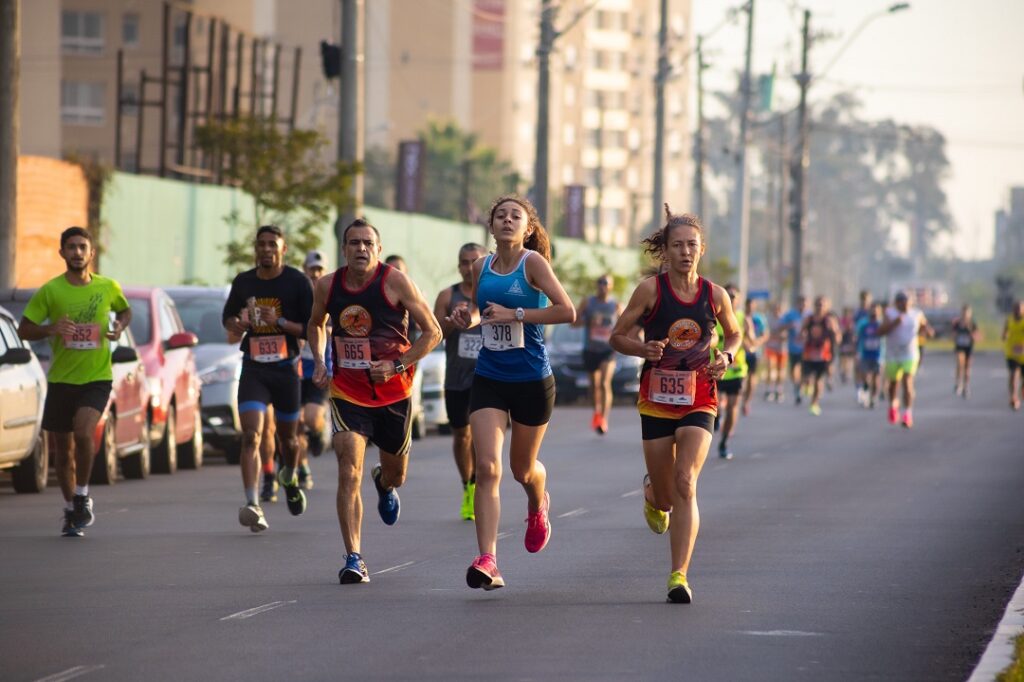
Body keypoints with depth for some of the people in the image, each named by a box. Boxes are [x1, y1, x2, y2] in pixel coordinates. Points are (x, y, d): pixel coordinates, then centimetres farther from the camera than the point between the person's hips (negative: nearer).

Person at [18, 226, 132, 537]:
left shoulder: (108, 287, -1)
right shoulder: (50, 291, -4)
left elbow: (125, 310, 20)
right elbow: (24, 330, -1)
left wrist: (120, 326, -3)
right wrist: (51, 329, -20)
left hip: (97, 377, -1)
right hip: (61, 379, 1)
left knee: (83, 432, -25)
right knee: (63, 448, 8)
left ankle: (82, 494, -5)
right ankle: (71, 509, 27)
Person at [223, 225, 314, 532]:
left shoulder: (297, 282, -5)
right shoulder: (243, 282, 5)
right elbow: (228, 316, 20)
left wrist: (280, 322, -22)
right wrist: (235, 324, -4)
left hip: (286, 368, -1)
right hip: (253, 369, 1)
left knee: (288, 437, 16)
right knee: (251, 436, -17)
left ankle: (289, 478, 49)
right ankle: (253, 505, -26)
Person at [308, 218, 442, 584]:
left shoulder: (395, 282, -12)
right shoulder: (327, 286, -2)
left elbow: (432, 332, -7)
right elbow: (316, 324, 20)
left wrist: (396, 365, -17)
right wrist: (319, 362, 3)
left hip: (394, 392, -1)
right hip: (347, 393, 1)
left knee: (395, 474, 16)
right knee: (349, 472, -17)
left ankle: (385, 484, 56)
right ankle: (353, 558, -16)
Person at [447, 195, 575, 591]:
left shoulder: (532, 262, -10)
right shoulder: (482, 267, 6)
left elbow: (567, 311, -19)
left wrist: (516, 314, -22)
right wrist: (467, 318, 0)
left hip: (532, 380, -3)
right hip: (489, 378, 3)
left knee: (523, 469, 14)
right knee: (487, 468, -13)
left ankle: (538, 506, 52)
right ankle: (487, 561, -17)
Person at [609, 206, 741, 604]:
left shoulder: (715, 295, 1)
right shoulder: (651, 290, -5)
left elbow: (734, 334, 19)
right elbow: (618, 336, 1)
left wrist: (726, 356, -3)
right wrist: (644, 349, -19)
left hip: (699, 401, 0)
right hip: (656, 401, 0)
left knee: (686, 484, -19)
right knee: (665, 497, 8)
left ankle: (679, 575, -20)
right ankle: (653, 494, 48)